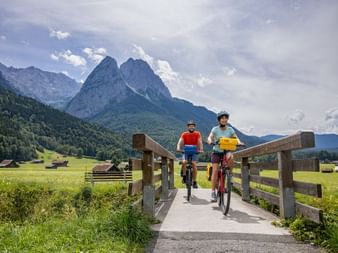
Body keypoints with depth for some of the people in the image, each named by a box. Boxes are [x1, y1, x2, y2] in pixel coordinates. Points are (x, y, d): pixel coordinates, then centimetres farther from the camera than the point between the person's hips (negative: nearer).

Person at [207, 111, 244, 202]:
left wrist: (239, 142, -34)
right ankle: (213, 192, -1)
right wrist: (210, 141, -45)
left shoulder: (230, 129, -3)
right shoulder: (215, 129, -9)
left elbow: (236, 138, -11)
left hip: (226, 151, 1)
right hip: (216, 152, -1)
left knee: (230, 157, -35)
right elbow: (210, 137, -22)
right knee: (215, 171, -10)